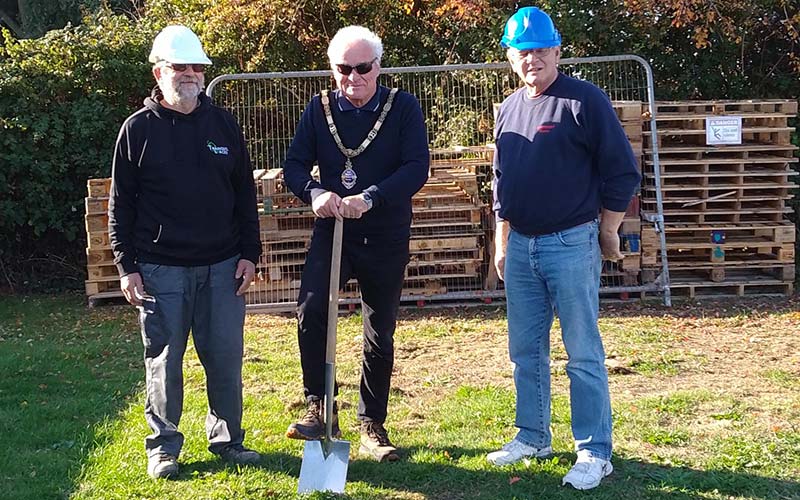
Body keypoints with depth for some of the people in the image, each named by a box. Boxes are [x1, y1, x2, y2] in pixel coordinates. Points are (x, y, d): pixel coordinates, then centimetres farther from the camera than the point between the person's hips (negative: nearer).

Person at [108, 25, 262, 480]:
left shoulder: (223, 124, 6)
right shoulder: (139, 129, 0)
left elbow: (245, 194, 10)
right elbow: (121, 203, 1)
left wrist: (249, 254, 4)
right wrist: (127, 266, -4)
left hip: (222, 266, 2)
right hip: (160, 268, -2)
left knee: (226, 357, 6)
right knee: (164, 361, 5)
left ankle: (227, 438, 22)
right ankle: (164, 446, 19)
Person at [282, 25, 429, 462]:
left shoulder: (403, 107, -4)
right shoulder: (319, 109, 3)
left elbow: (417, 167, -13)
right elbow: (294, 164, 1)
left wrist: (370, 198, -27)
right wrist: (315, 193, -22)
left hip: (386, 237, -1)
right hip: (332, 230, 1)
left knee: (380, 334, 7)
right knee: (310, 309, -23)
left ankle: (372, 427, 22)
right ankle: (319, 408, -8)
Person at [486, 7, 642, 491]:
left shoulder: (585, 100, -8)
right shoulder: (508, 110, 13)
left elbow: (622, 172, -8)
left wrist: (607, 233, -4)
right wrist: (502, 245, 18)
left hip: (571, 245, -7)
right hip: (520, 246, 7)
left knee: (583, 355, -3)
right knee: (526, 351, 14)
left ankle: (595, 453, 5)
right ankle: (532, 437, 28)